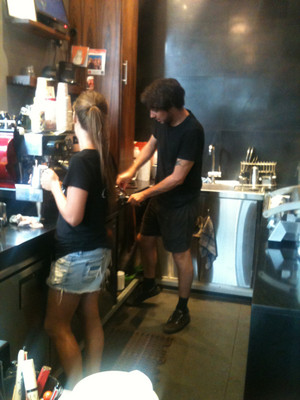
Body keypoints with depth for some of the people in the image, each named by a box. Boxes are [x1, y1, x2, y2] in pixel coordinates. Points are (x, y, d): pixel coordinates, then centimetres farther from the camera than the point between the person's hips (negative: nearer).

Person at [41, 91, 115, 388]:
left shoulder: (81, 161, -21)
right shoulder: (103, 157, 3)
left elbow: (73, 216, -22)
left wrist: (54, 185, -10)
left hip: (77, 255, -8)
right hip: (97, 250, 8)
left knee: (56, 325, 7)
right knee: (90, 317, 18)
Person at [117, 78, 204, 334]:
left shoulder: (192, 131, -28)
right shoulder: (163, 121, -4)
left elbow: (177, 177, -26)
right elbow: (151, 144, 15)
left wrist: (144, 195, -18)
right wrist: (131, 171, 1)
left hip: (181, 201, -8)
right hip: (160, 194, 8)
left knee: (180, 254, 3)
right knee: (145, 239, 18)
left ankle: (182, 310, 22)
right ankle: (149, 284, 44)